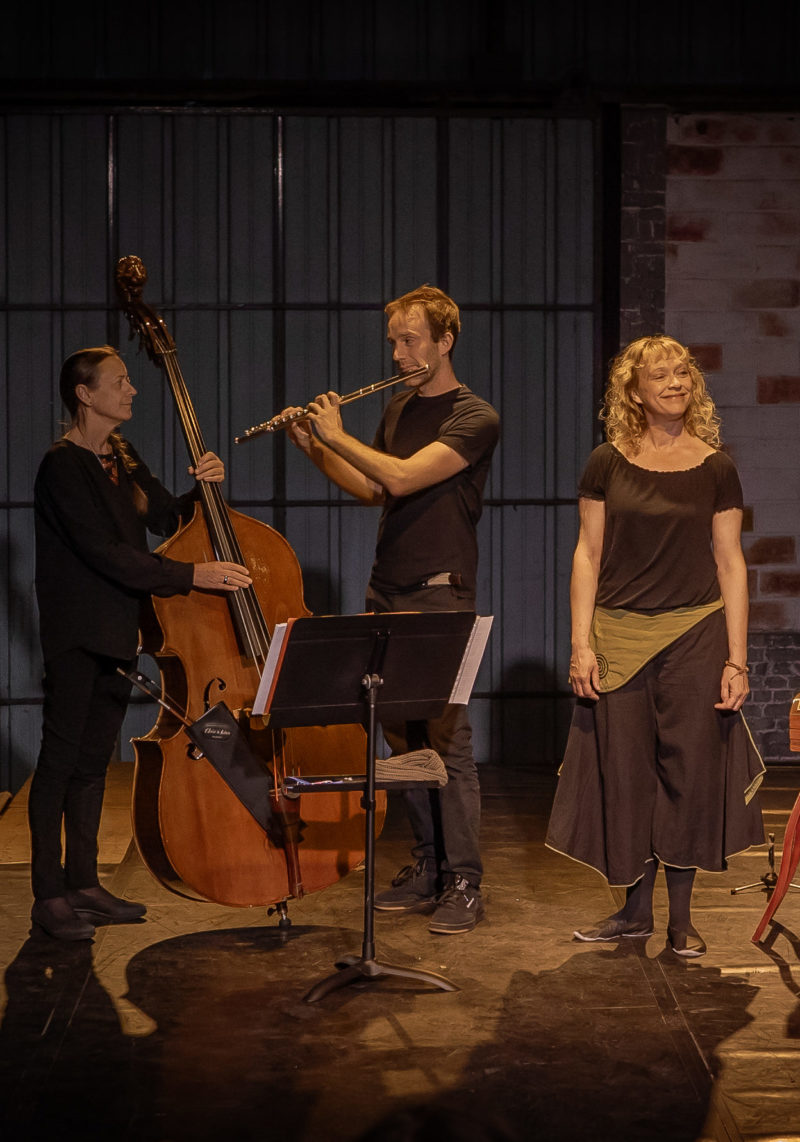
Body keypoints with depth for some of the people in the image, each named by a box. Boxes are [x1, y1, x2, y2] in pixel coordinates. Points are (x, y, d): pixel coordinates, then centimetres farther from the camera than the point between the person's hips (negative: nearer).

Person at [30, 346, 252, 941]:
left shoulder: (122, 458, 13)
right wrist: (192, 575, -25)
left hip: (115, 631, 8)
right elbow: (101, 551, -21)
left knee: (93, 762, 12)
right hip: (76, 633, -8)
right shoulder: (64, 466, -14)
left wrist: (203, 489, -6)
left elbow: (167, 519, 15)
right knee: (61, 760, -3)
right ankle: (49, 895, 2)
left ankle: (84, 882, 20)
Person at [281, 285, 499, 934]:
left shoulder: (474, 418, -9)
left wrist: (339, 436, -8)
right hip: (387, 594, 7)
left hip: (440, 597, -7)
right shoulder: (399, 408, 15)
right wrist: (315, 450, 12)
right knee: (401, 737, 8)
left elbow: (402, 477, -21)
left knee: (448, 739, -8)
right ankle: (428, 867, 18)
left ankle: (465, 883, -2)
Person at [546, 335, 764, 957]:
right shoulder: (607, 464, 2)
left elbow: (730, 563, 2)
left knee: (688, 772, 3)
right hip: (619, 636, 0)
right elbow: (588, 555, 3)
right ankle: (636, 909, 20)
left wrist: (736, 659, -3)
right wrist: (581, 643, -5)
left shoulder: (715, 467, 2)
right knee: (624, 772, 4)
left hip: (695, 634, 0)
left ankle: (681, 917, 15)